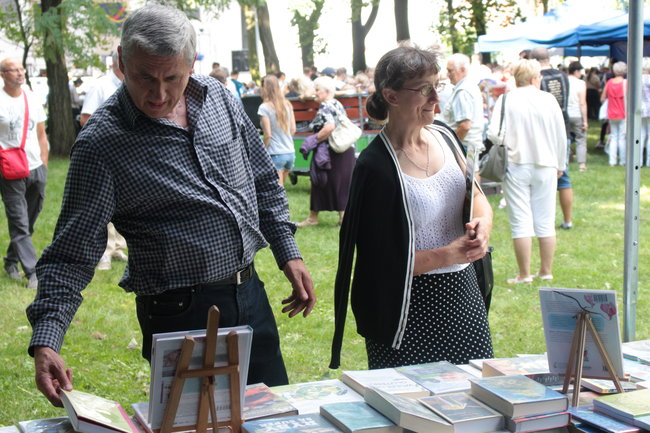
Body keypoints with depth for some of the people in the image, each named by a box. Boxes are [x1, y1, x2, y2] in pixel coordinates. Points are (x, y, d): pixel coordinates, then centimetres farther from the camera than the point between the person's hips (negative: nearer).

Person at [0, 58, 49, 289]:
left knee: (29, 221, 12)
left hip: (36, 169, 5)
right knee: (19, 224, -4)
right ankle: (32, 273, -3)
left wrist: (44, 165, 12)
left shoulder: (33, 99, 11)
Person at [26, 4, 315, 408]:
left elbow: (263, 180, 12)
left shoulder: (220, 97, 0)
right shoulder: (100, 144, -16)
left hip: (251, 295, 6)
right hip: (181, 314, -5)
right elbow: (72, 253, -15)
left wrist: (289, 254, 7)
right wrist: (46, 341, -26)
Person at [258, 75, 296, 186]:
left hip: (276, 154, -6)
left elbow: (268, 134, -12)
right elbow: (293, 129, 11)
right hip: (290, 152, 6)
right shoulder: (287, 104, 7)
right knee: (280, 185, 18)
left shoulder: (264, 108, -11)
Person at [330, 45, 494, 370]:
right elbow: (381, 260, -16)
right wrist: (448, 255, -21)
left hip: (464, 293, 6)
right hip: (410, 310, -6)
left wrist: (483, 221, -8)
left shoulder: (444, 136, 3)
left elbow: (477, 196, 14)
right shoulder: (376, 167, -17)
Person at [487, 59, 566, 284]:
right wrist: (559, 165, 16)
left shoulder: (506, 100, -8)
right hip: (545, 167, 2)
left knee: (521, 222, 3)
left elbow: (493, 134, -15)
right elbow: (561, 136, 3)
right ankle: (546, 271, 20)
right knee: (545, 222, 11)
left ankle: (524, 274, 7)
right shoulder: (549, 100, -2)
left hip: (516, 166, -2)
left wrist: (508, 146, 6)